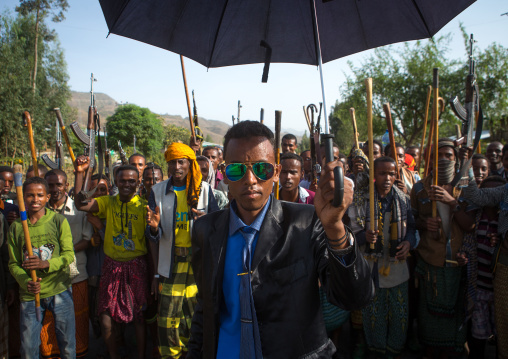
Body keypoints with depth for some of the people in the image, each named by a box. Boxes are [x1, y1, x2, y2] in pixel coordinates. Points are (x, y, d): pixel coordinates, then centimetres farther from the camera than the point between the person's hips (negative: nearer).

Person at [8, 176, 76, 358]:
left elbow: (69, 255, -9)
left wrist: (46, 263, -26)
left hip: (59, 290, -1)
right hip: (30, 294, 1)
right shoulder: (15, 227, 0)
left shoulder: (59, 221, -5)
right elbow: (13, 263, 2)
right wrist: (26, 281, -17)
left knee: (67, 344, 10)